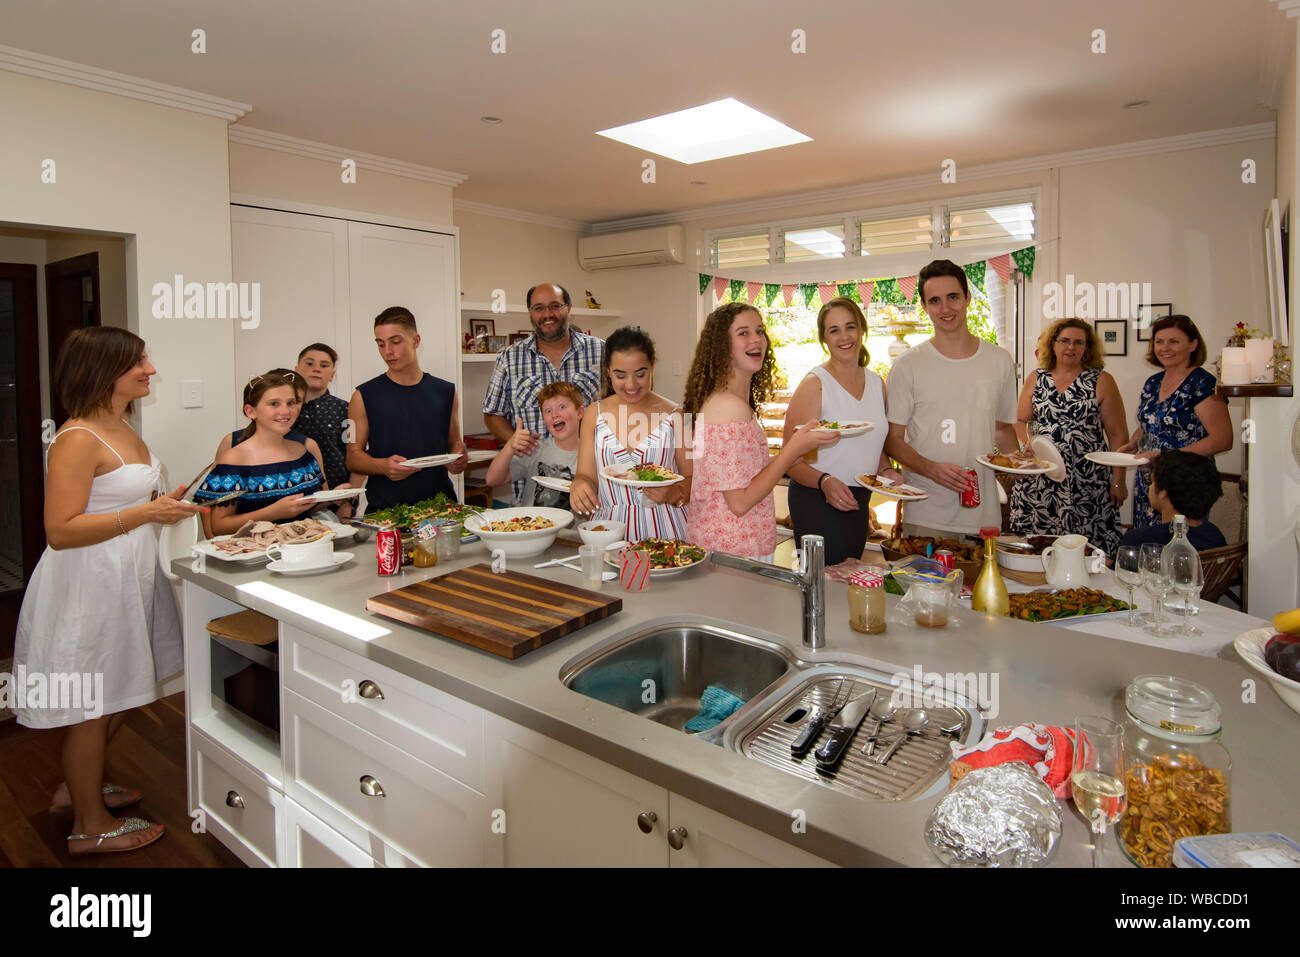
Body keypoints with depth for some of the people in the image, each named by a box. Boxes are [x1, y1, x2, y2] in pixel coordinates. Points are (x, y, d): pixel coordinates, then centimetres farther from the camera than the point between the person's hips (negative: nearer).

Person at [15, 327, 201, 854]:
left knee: (116, 697, 22)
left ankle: (79, 786, 43)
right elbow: (61, 530, -24)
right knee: (92, 707, 6)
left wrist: (164, 503, 5)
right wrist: (145, 513, -28)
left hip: (126, 580, 9)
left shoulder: (122, 431, 9)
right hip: (88, 586, -9)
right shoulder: (77, 439, -21)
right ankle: (90, 826, 24)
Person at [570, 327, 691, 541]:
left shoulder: (674, 415, 4)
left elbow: (693, 480, 5)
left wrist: (673, 495, -15)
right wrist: (579, 485, -13)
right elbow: (587, 475, 9)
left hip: (662, 528, -1)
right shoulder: (594, 415, 9)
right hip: (608, 526, 1)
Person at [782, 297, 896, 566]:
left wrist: (886, 471, 1)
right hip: (816, 501, -6)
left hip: (858, 503, 7)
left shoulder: (876, 383, 9)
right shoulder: (815, 383, -11)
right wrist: (824, 482, -31)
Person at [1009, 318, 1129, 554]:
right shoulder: (1036, 379, 10)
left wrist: (1118, 481, -2)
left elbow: (1117, 435, 2)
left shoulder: (1102, 381, 3)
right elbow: (1019, 420, 15)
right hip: (1039, 479, 2)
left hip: (1088, 481, -2)